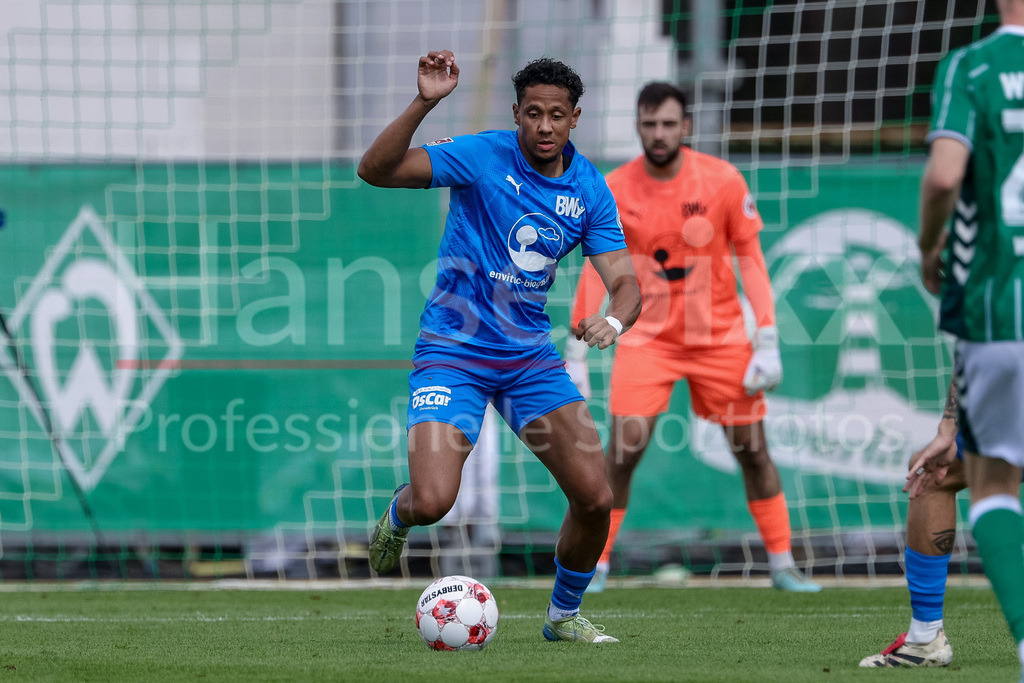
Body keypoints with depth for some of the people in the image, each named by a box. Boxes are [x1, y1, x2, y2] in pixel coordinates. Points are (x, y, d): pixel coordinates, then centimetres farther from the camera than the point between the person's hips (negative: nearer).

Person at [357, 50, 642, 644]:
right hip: (454, 349, -4)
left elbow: (625, 282, -3)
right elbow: (376, 170, -21)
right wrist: (423, 104, -35)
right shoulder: (483, 156, -12)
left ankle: (565, 614, 20)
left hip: (531, 354, 4)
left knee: (596, 498, -7)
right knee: (432, 503, -21)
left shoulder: (591, 189, 1)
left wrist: (613, 320, -26)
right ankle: (398, 516, 18)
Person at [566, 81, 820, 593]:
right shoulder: (615, 190, -7)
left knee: (752, 450, 2)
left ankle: (783, 566, 14)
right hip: (648, 336, 0)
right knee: (624, 447, -13)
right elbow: (595, 269, 0)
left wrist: (768, 343, -10)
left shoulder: (723, 181, -9)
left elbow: (750, 259, -4)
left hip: (720, 335, 0)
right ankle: (595, 566, -2)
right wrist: (575, 352, -3)